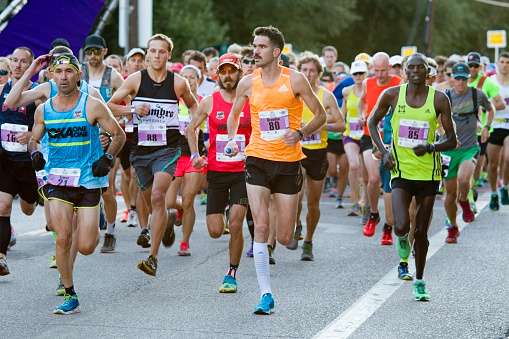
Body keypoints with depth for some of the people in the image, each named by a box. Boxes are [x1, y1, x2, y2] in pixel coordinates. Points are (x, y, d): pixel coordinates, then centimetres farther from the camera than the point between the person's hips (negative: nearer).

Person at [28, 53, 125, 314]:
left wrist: (107, 158, -9)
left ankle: (95, 227, 34)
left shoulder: (93, 106, -4)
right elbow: (34, 139, 20)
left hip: (88, 181, -2)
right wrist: (35, 153, -1)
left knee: (85, 248, -4)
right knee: (63, 239, -12)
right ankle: (70, 296, 3)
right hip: (56, 180, 2)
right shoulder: (43, 110, 5)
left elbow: (119, 135, 5)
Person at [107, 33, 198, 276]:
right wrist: (132, 109, -13)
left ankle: (153, 258, -19)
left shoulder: (178, 83, 0)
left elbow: (193, 105, 20)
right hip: (140, 148, 3)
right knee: (149, 200, 14)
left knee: (158, 196, -21)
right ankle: (166, 223, 50)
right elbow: (109, 106, 3)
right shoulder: (136, 80, -1)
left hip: (167, 149, -3)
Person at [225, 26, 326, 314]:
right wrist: (232, 138, 2)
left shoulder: (295, 80, -5)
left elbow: (321, 115, 2)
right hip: (258, 160, 1)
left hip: (288, 163, -1)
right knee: (261, 227, -12)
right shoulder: (248, 83, 3)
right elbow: (235, 114, 20)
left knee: (285, 238, 1)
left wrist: (301, 133, -16)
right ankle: (266, 295, -5)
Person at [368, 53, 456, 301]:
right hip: (401, 170, 0)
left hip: (429, 172, 0)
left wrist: (431, 147, -20)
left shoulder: (439, 99, -4)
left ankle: (420, 281, 26)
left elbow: (452, 141, -1)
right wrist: (383, 151, -2)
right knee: (401, 226, -18)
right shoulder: (392, 95, -3)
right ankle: (402, 240, 21)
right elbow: (372, 123, 12)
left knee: (421, 232, 6)